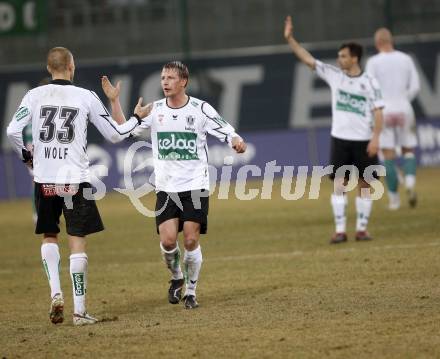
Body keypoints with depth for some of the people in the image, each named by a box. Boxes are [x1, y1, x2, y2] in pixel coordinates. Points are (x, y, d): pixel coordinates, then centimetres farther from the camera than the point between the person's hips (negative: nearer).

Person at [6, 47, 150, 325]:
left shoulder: (35, 95, 1)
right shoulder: (86, 97, -2)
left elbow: (13, 131, -5)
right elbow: (115, 134, 4)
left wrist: (26, 155, 14)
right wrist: (137, 118, 22)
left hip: (45, 180, 2)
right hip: (75, 180, -2)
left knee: (49, 236, 20)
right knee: (78, 241, 0)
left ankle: (56, 292, 2)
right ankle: (79, 310, -1)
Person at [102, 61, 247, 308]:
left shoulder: (201, 109, -4)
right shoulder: (155, 110, 4)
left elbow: (226, 131, -5)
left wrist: (236, 141, -28)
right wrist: (114, 102, -6)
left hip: (195, 186, -2)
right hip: (166, 188, 2)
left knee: (191, 240, -7)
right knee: (168, 239, -10)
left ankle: (191, 291, 12)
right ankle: (176, 278, 20)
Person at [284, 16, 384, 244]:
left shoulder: (369, 83, -3)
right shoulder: (334, 75, 4)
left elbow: (378, 112, -5)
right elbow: (307, 59, 2)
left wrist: (375, 138, -15)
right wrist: (290, 39, -6)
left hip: (363, 140, -2)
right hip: (340, 139, 2)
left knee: (364, 184, 3)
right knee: (338, 183, -5)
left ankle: (361, 228, 12)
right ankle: (340, 230, -5)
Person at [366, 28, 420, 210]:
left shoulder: (373, 62, -4)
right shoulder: (406, 59, 4)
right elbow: (415, 87, 3)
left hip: (383, 112, -2)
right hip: (404, 111, 2)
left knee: (388, 156, 3)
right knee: (408, 151, 13)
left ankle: (394, 199, 2)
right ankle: (410, 183, -14)